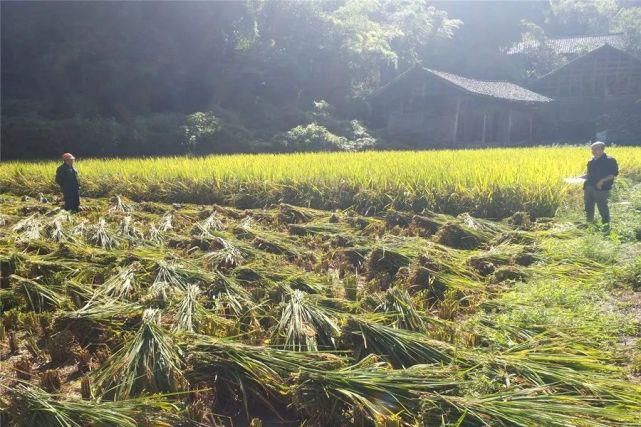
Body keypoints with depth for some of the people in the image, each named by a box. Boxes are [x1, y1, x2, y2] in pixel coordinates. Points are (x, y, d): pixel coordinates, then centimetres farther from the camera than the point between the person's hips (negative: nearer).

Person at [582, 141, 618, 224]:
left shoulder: (610, 160, -6)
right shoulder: (591, 162, 15)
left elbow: (614, 174, -9)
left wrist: (602, 181, -21)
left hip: (601, 188, -7)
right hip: (588, 188, 7)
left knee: (602, 208, -5)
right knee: (588, 208, 13)